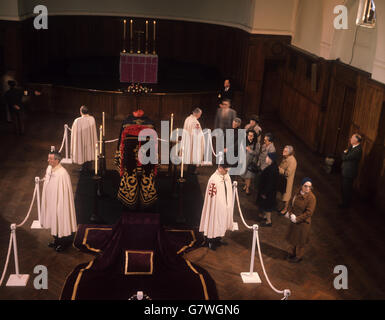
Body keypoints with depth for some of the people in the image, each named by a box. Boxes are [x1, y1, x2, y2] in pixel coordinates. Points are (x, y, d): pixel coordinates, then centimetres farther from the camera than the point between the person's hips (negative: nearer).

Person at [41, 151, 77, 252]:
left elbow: (63, 192, -23)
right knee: (54, 221, 21)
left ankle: (64, 243, 28)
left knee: (61, 222, 9)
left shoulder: (62, 174, -28)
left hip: (59, 202, -8)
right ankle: (57, 240, 40)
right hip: (51, 202, 8)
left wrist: (59, 206, -20)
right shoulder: (49, 169, -2)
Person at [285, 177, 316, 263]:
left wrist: (297, 219, -21)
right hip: (294, 220, 6)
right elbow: (291, 203, 6)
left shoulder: (311, 197, -23)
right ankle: (291, 253, 44)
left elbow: (309, 212, -23)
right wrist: (290, 214, -10)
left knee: (300, 241, 11)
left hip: (303, 222, -6)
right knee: (292, 237, 23)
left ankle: (298, 256, 32)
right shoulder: (297, 193, -4)